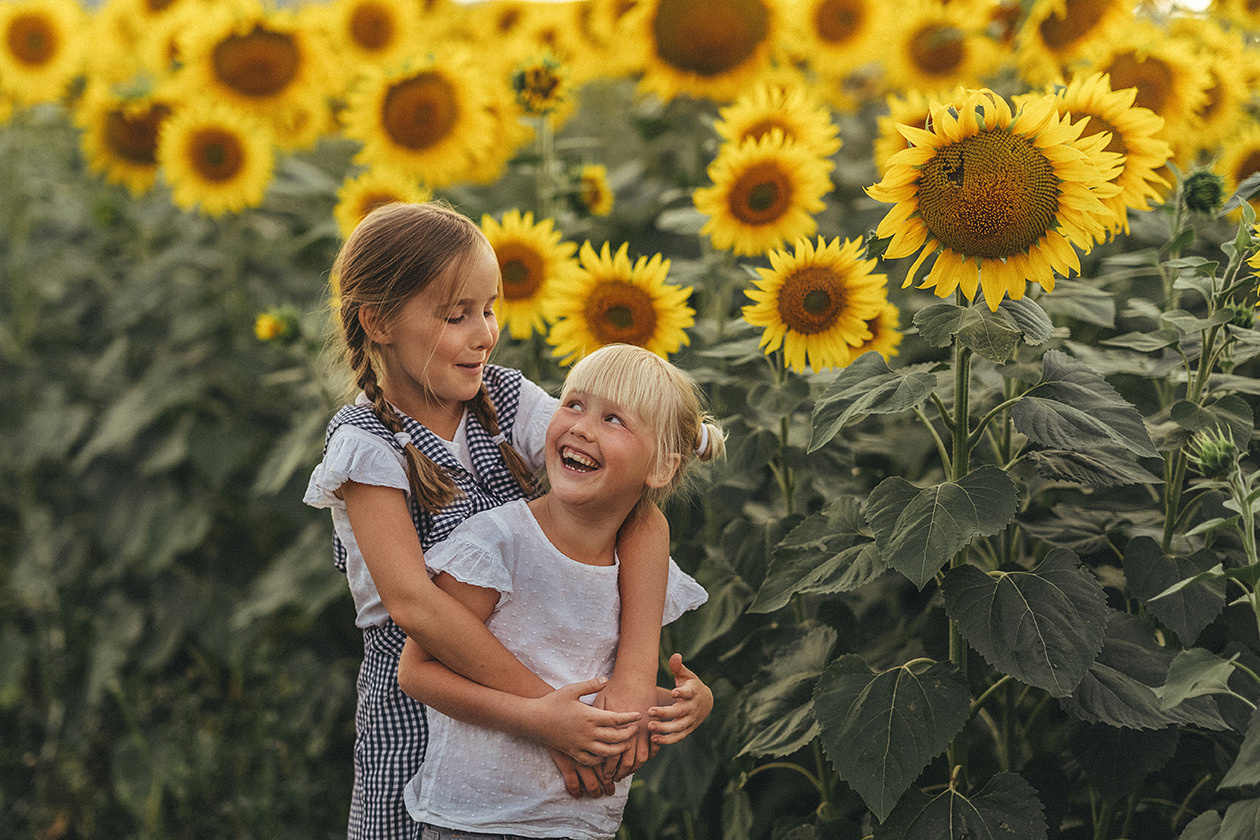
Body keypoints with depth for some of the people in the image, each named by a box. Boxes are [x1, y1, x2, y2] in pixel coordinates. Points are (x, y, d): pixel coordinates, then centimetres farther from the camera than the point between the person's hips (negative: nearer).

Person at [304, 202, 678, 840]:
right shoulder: (365, 443, -13)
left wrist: (635, 676, -27)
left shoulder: (508, 401, -4)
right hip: (421, 706, -3)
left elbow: (640, 510, -14)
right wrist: (541, 707, -32)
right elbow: (412, 600, -25)